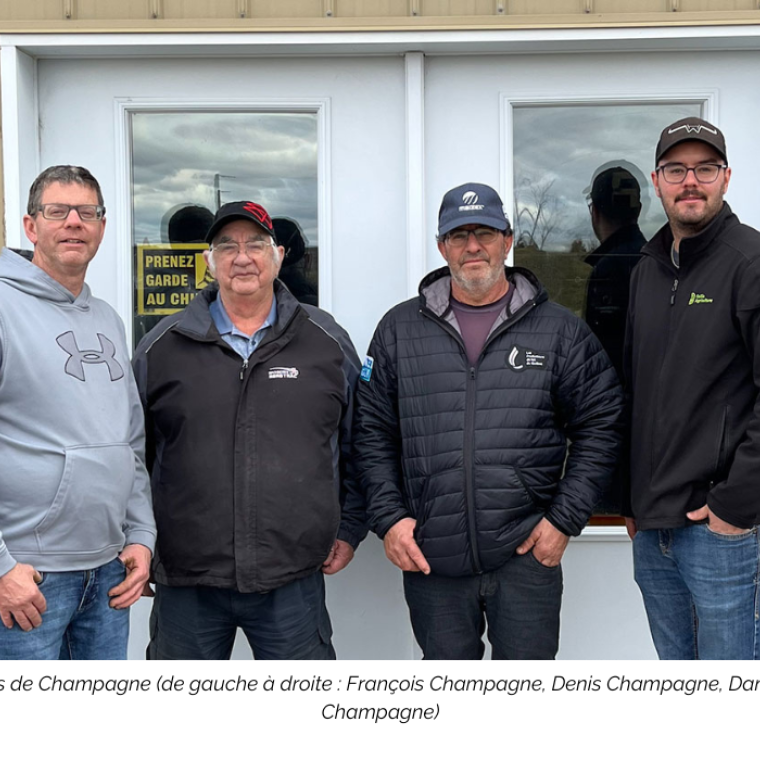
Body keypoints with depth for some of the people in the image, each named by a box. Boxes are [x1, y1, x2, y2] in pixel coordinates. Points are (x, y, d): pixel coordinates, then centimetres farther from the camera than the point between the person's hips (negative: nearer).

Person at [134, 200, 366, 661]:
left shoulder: (328, 342, 5)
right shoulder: (162, 347, 4)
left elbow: (357, 445, 11)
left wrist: (349, 530, 9)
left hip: (295, 580, 0)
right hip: (186, 583, 1)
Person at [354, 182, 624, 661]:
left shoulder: (560, 330, 3)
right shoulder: (399, 329, 6)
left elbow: (600, 426, 4)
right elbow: (373, 432, 8)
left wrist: (566, 518, -3)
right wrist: (388, 516, -1)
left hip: (527, 555, -1)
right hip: (429, 560, 2)